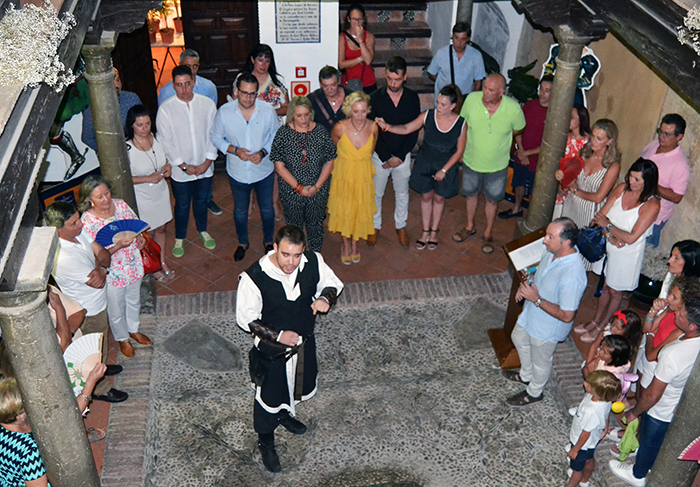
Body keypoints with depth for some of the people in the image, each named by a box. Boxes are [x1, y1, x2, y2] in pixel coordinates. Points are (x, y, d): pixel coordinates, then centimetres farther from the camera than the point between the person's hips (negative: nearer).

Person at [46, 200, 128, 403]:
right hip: (89, 312, -8)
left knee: (102, 338, 32)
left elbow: (103, 253, -9)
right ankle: (100, 389, 41)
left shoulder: (78, 231, -15)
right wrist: (100, 267, -15)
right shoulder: (63, 258, -40)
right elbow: (97, 283, -32)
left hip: (97, 302, 8)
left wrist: (101, 266, -30)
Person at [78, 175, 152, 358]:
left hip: (133, 265, 5)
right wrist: (119, 246, -36)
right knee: (116, 310, 21)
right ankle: (122, 338, 50)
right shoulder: (87, 222, -28)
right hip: (112, 273, -5)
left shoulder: (121, 205, -13)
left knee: (134, 301, 29)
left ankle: (134, 329, 58)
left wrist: (140, 238, -15)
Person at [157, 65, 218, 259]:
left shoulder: (207, 104, -8)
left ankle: (202, 230, 46)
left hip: (204, 168, 2)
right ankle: (179, 238, 35)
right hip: (180, 170, -2)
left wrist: (207, 162, -10)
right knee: (182, 206, 14)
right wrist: (184, 166, -14)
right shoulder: (165, 109, -13)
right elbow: (166, 142, -11)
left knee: (201, 201, 22)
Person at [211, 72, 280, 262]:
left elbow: (275, 136, -2)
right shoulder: (224, 112, -15)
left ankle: (268, 240, 44)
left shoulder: (267, 111, -15)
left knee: (267, 209, 18)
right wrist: (234, 150, -19)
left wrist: (263, 152, -20)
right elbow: (216, 137, -3)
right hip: (237, 173, 0)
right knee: (240, 211, 20)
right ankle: (242, 242, 45)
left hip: (264, 171, 0)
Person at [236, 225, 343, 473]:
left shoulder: (313, 262, -20)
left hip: (305, 341, 5)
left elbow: (333, 283, 0)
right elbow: (246, 318, -19)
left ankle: (285, 414, 64)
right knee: (269, 395, 15)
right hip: (272, 348, -5)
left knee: (299, 384, 30)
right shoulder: (254, 277, -31)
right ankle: (265, 442, 44)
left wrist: (325, 298, -22)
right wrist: (278, 336, -27)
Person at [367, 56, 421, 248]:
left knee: (402, 194, 16)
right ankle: (375, 226, 33)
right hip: (379, 156, -1)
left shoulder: (412, 98, -8)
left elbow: (414, 131, -5)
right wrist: (386, 158, -15)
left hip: (403, 156, 1)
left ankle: (401, 226, 36)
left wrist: (400, 156, -12)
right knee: (376, 193, 12)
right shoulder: (376, 98, -13)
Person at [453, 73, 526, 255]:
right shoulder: (472, 99, -21)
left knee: (492, 200, 18)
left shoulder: (513, 109, -25)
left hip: (497, 165, -2)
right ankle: (469, 227, 48)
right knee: (471, 194, 23)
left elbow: (518, 132, -3)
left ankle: (488, 233, 41)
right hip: (471, 161, 2)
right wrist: (461, 149, 5)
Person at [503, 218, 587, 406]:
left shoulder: (572, 277, -41)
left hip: (547, 328, -8)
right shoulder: (552, 251, -15)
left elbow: (566, 316, -32)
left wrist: (537, 299, -31)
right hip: (531, 314, 8)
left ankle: (534, 392, 49)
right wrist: (526, 286, -12)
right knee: (519, 339, 32)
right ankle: (526, 375, 60)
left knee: (540, 361, 20)